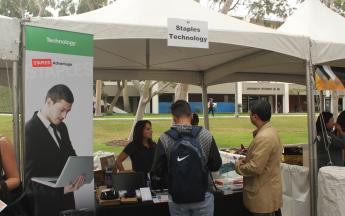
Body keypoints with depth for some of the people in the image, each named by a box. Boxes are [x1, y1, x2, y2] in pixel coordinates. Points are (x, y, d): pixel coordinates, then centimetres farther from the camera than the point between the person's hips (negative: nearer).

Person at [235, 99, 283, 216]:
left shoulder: (264, 137, -25)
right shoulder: (271, 131, 7)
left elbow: (255, 168, -26)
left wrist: (238, 167, -9)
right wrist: (248, 159, 8)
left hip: (264, 196, -9)